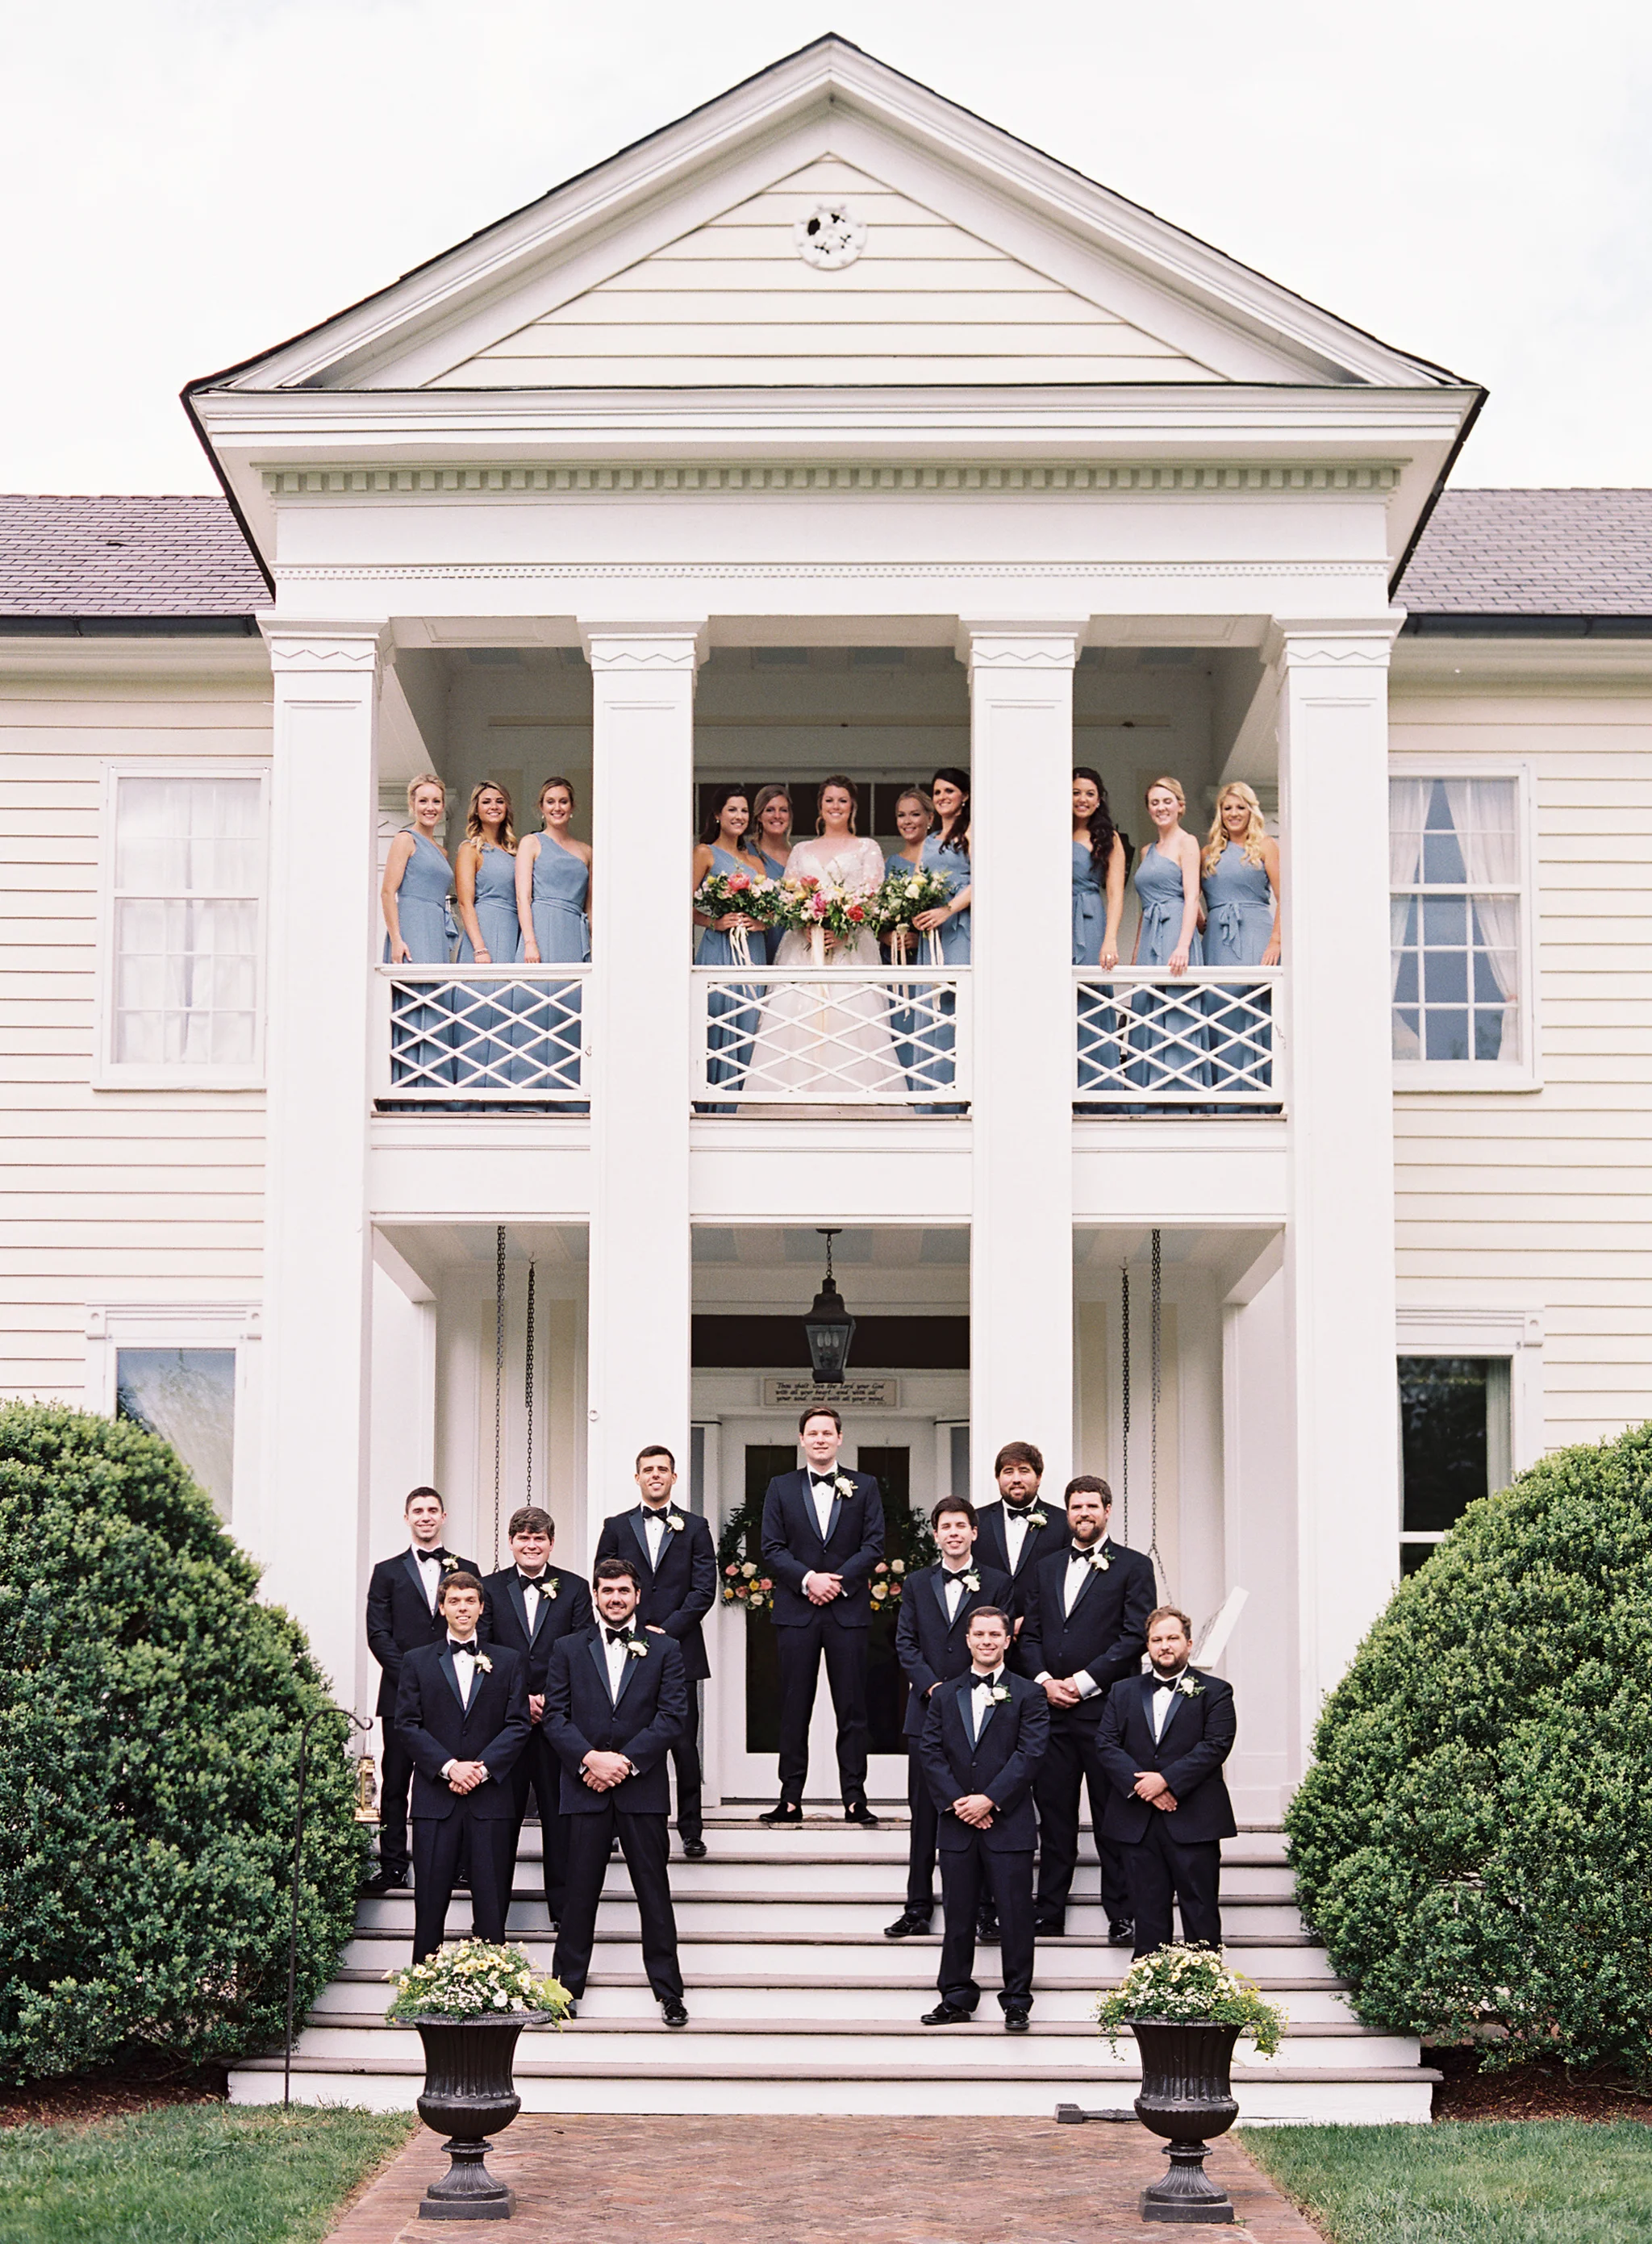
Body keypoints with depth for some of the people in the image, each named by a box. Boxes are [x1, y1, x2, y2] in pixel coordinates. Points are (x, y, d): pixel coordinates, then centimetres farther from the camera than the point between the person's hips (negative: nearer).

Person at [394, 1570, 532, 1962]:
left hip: (490, 1796, 0)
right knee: (430, 1901, -1)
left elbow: (518, 1725, 4)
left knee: (491, 1904, 0)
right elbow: (408, 1725, 2)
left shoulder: (509, 1662, 11)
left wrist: (482, 1768, -10)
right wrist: (449, 1766, -11)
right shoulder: (417, 1661, 11)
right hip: (435, 1796, 0)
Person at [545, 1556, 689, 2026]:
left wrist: (625, 1760, -11)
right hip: (586, 1790, 1)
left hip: (642, 1789, 0)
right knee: (580, 1890, 2)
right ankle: (566, 1987, 11)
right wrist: (590, 1758, -12)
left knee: (654, 1890, 2)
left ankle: (668, 1990, 8)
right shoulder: (569, 1649, 11)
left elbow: (672, 1716, -1)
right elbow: (555, 1715, 4)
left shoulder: (664, 1650, 8)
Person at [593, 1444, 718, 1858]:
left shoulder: (694, 1528, 9)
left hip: (679, 1649, -1)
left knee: (684, 1743, -1)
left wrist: (668, 1629, -9)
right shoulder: (616, 1527, 12)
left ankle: (691, 1830, 5)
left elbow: (704, 1589, 1)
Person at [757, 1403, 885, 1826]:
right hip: (796, 1611, 0)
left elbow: (874, 1545, 2)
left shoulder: (864, 1487, 9)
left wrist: (838, 1581, -11)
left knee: (852, 1709, 0)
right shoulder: (781, 1488, 10)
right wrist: (808, 1579, -12)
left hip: (848, 1610, 0)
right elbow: (772, 1549, 3)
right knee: (794, 1708, 1)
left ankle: (855, 1799, 3)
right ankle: (790, 1799, 5)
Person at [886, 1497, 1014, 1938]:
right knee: (924, 1812, 4)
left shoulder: (997, 1584, 6)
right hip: (927, 1712, 2)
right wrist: (932, 1687, -9)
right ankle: (918, 1907, 9)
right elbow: (905, 1643, 6)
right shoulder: (916, 1584, 13)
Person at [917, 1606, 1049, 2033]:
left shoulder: (1027, 1695, 3)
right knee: (958, 1915, 6)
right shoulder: (945, 1696, 13)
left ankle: (1017, 2002, 5)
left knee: (1014, 1915, -2)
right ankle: (956, 1998, 14)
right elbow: (930, 1751, 5)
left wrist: (990, 1799, -13)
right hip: (958, 1824, 3)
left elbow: (1031, 1753, -6)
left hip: (1009, 1824, -3)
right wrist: (955, 1802, -8)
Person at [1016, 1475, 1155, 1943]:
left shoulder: (1132, 1567, 3)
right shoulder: (1045, 1569, 18)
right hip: (1051, 1708, 4)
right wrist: (1044, 1681, -4)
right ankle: (1049, 1914, 11)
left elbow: (1135, 1636, -6)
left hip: (1104, 1707, -4)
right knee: (1054, 1814, 6)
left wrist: (1084, 1681, -11)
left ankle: (1121, 1915, 4)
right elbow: (1029, 1635, 14)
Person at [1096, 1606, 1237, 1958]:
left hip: (1194, 1823, -3)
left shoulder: (1214, 1691, 5)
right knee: (1147, 1911, 5)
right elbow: (1107, 1744, 3)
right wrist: (1141, 1786, -12)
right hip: (1138, 1822, 3)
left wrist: (1166, 1780, -16)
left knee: (1200, 1909, 0)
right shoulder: (1123, 1692, 15)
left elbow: (1216, 1745, -8)